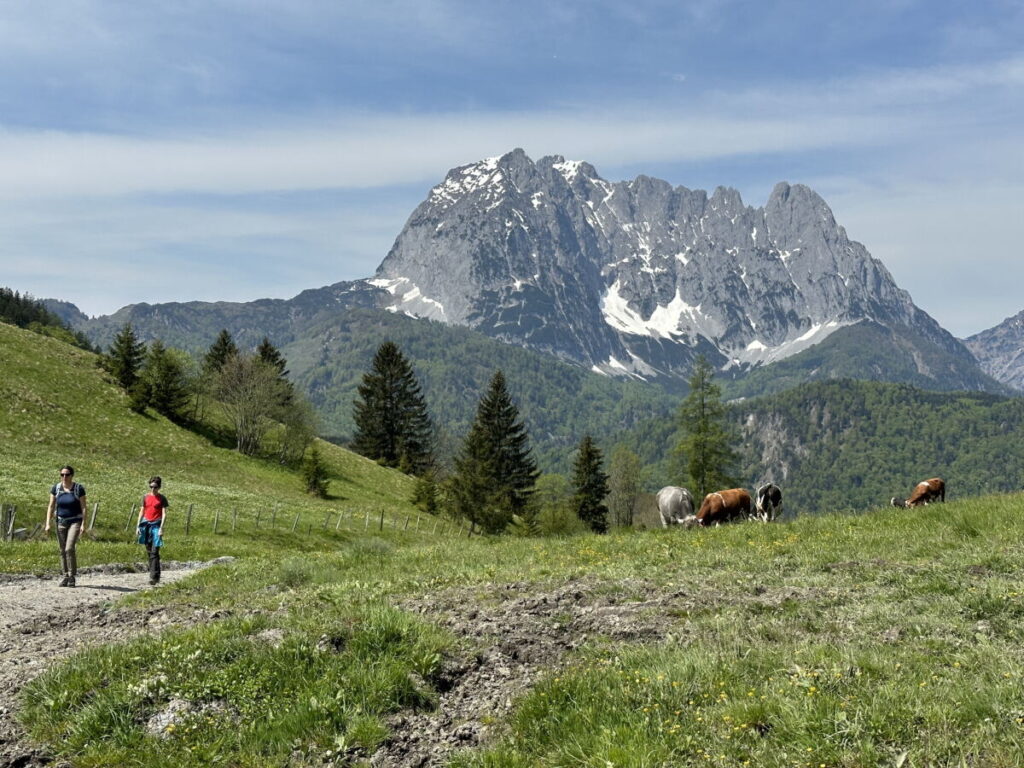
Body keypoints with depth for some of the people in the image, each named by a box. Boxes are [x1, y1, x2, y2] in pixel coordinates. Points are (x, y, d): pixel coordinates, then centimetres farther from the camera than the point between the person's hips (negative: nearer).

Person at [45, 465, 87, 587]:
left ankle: (72, 576, -6)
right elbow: (51, 507, 3)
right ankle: (64, 576, 15)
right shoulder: (56, 488, 0)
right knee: (63, 551, 6)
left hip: (75, 521, -3)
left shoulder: (79, 488, -7)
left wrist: (83, 524, -12)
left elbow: (83, 508, -6)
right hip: (61, 522, 4)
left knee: (69, 548, -16)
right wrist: (48, 524, -4)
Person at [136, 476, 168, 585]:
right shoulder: (146, 497, 9)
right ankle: (155, 573, 21)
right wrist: (138, 526, 6)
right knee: (149, 551, 10)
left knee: (154, 552, -11)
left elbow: (164, 514, -6)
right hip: (146, 524, 5)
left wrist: (161, 528, -14)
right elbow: (141, 512, 12)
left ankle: (154, 576, -13)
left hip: (156, 525, -5)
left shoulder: (162, 498, -2)